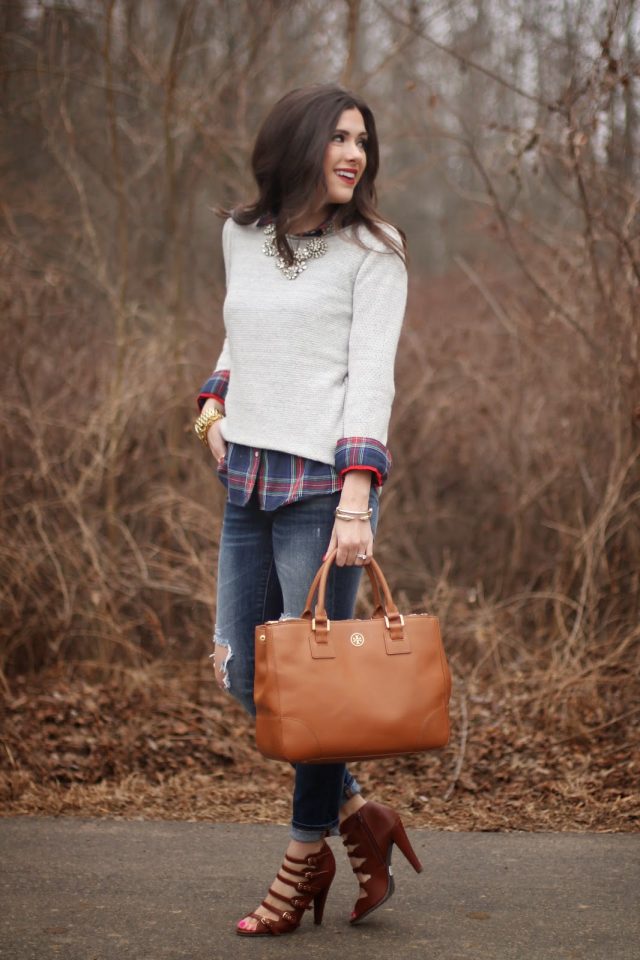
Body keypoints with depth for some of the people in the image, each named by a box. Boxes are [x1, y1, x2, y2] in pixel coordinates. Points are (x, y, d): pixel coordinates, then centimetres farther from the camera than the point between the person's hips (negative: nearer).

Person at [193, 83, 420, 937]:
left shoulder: (372, 250, -3)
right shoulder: (242, 236, 12)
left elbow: (371, 376, -12)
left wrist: (356, 500, -21)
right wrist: (216, 399, 11)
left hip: (324, 482, -6)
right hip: (247, 482, 6)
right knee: (242, 673, 8)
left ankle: (307, 854, 17)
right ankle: (361, 817, 25)